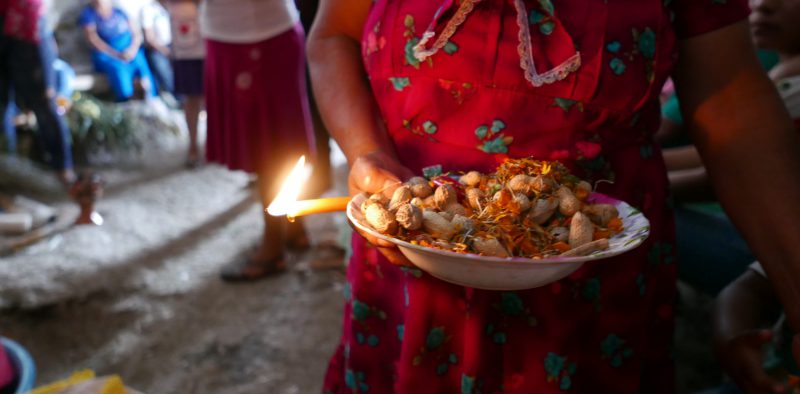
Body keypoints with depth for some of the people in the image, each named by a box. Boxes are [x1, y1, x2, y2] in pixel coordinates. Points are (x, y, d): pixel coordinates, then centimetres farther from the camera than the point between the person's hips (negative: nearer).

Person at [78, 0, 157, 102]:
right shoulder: (88, 14, 6)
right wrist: (117, 55, -20)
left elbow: (136, 34, 12)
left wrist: (133, 49, -12)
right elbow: (93, 39, -8)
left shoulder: (119, 12, 18)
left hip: (132, 53, 4)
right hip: (108, 56, -4)